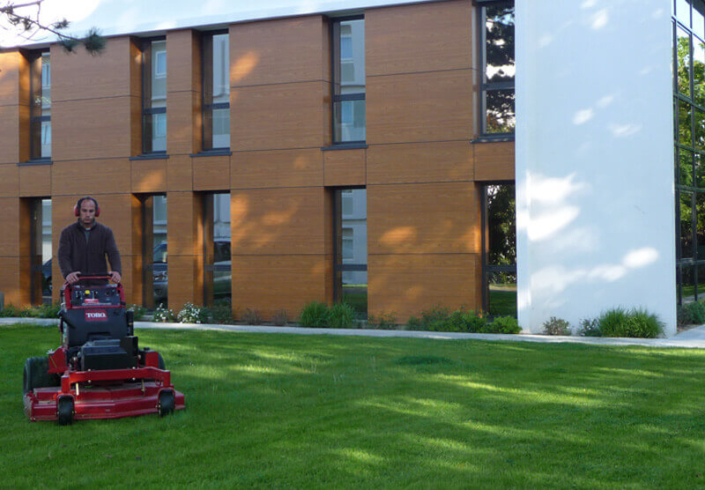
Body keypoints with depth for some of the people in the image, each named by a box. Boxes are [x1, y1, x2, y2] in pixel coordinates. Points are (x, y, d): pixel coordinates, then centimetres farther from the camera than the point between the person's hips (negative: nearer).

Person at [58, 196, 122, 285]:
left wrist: (117, 271, -22)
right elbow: (63, 256, -4)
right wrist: (68, 273, -24)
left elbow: (113, 253, -1)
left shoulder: (105, 232, 12)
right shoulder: (67, 233, 9)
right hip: (76, 282, -1)